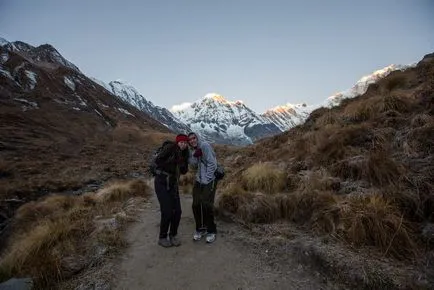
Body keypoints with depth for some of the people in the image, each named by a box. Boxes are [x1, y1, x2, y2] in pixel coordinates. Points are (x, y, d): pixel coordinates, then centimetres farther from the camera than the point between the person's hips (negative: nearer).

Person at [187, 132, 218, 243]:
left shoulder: (205, 145, -11)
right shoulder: (192, 151, 12)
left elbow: (212, 163, -15)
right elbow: (194, 164, 1)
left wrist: (207, 179, -15)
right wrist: (194, 156, -17)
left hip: (209, 180, -6)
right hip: (198, 180, 7)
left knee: (207, 205, -7)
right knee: (196, 205, 5)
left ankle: (211, 231, 13)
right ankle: (199, 229, 24)